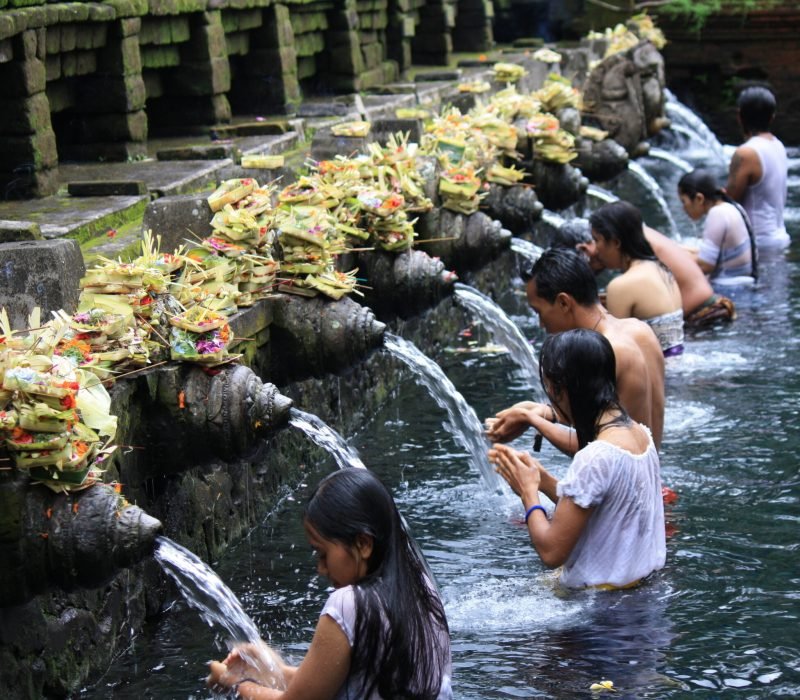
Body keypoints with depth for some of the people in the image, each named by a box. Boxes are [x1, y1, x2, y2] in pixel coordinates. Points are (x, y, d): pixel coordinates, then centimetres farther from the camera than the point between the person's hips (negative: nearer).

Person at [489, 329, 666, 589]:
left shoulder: (596, 458, -25)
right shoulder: (640, 433, 3)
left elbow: (551, 552, -20)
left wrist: (528, 492, -5)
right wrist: (542, 479, 8)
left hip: (605, 596, -9)